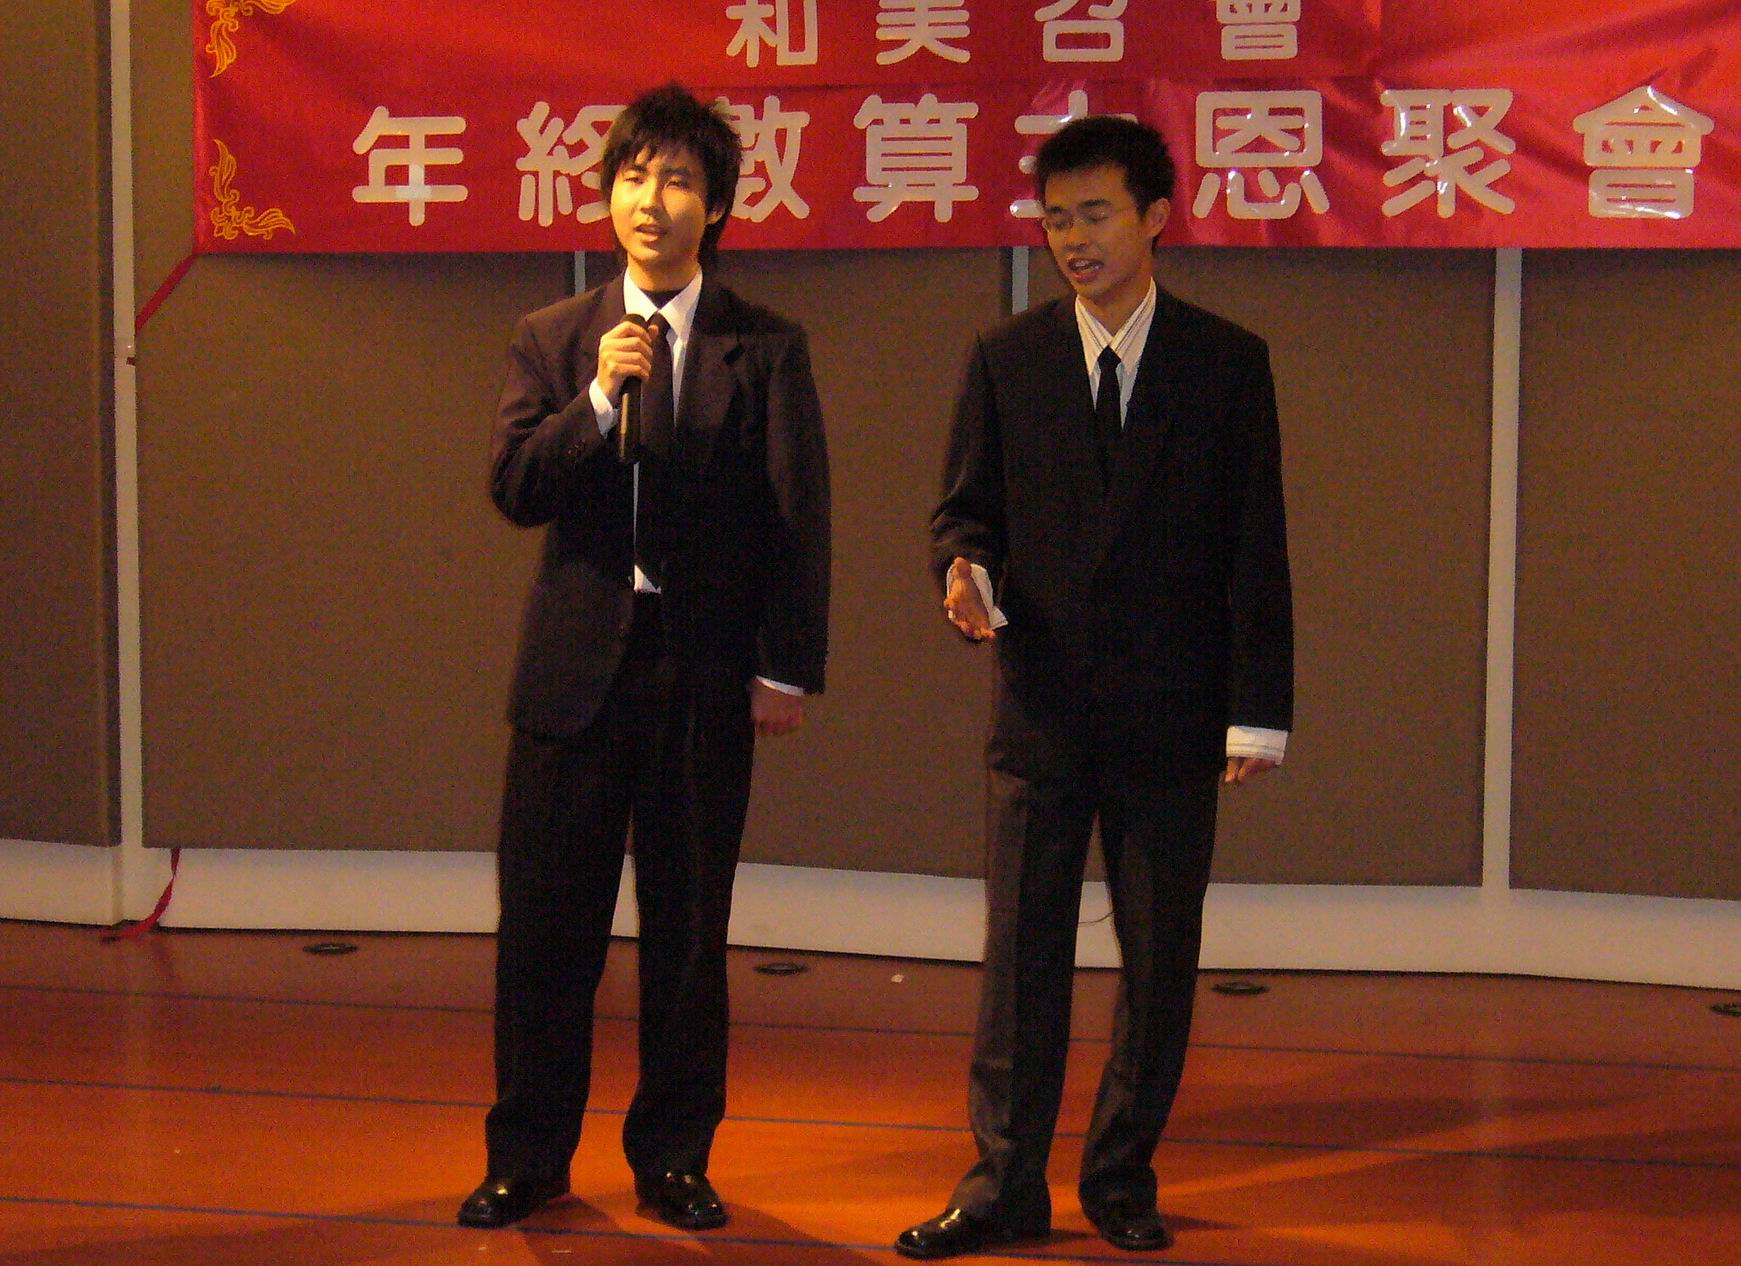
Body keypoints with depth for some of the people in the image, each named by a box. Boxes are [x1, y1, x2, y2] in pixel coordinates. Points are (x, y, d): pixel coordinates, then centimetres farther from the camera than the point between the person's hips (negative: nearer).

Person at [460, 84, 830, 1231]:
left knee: (690, 929, 7)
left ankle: (674, 1157, 20)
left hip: (708, 673, -1)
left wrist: (789, 671, -5)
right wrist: (598, 398, -18)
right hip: (577, 664, 1)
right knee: (546, 922, 4)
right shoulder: (552, 340, 9)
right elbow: (515, 489, -2)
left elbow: (799, 517, 0)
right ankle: (530, 1157, 18)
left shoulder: (767, 349, 3)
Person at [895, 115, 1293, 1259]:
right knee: (1022, 953, 3)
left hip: (1172, 713, 0)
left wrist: (1257, 712, -4)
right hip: (1041, 704, 1)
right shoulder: (1005, 361, 6)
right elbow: (965, 507, 9)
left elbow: (1255, 549, 1)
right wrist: (967, 571, -16)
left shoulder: (1227, 363, 2)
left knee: (1161, 959, 6)